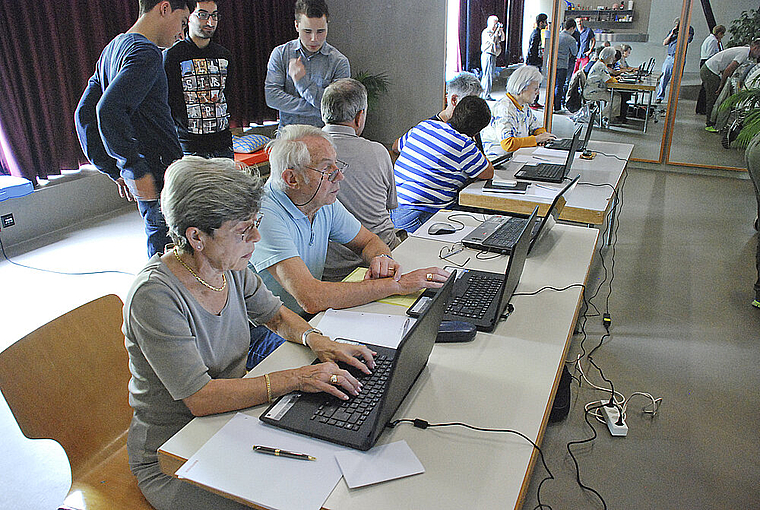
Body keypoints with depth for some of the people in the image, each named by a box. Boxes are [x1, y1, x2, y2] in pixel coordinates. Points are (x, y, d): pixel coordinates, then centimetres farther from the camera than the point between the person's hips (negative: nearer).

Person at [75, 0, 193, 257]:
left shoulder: (113, 48, 17)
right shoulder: (146, 52, -14)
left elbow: (84, 114, 17)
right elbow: (109, 110, -28)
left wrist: (114, 170, 16)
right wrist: (137, 169, -21)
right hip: (159, 175, -10)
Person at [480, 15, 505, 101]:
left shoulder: (494, 32, 19)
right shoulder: (486, 32, -9)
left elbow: (502, 39, 17)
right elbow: (493, 40, -23)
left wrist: (501, 30, 5)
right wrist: (497, 30, -17)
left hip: (493, 56, 9)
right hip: (487, 55, -9)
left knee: (486, 75, 11)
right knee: (488, 75, -9)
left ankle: (482, 93, 17)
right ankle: (486, 95, -7)